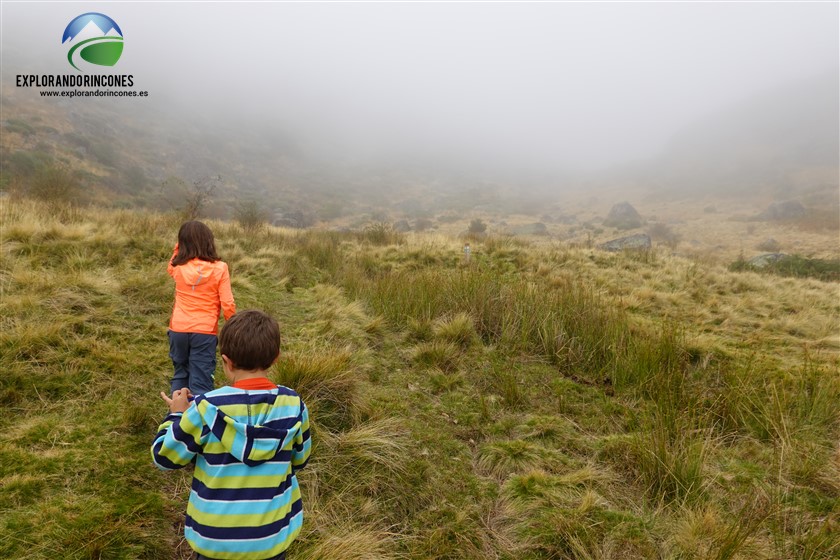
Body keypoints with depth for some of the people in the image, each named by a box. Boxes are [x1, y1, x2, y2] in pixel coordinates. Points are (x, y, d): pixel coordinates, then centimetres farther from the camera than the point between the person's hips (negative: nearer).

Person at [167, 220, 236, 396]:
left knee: (180, 375, 23)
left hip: (178, 330, 3)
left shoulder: (178, 267, -2)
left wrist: (178, 248, 12)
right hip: (205, 332, -3)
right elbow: (227, 303, -10)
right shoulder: (219, 268, -11)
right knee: (200, 384, 1)